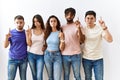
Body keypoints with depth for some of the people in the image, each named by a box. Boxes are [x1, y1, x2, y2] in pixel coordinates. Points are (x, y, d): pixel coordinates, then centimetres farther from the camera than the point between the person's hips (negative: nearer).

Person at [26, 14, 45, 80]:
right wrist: (27, 34, -12)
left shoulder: (44, 31, -3)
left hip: (40, 56, -2)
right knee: (34, 75, 12)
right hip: (31, 55, 2)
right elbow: (29, 44, -4)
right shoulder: (31, 31, 0)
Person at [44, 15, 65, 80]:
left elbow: (61, 48, -8)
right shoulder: (47, 33, 3)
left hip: (57, 56, -3)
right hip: (47, 55, 3)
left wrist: (62, 39, -21)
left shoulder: (60, 33, -6)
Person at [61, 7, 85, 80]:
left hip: (76, 55, -3)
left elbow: (82, 40, -12)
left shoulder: (78, 25, -1)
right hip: (65, 55, 3)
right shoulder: (62, 27, 9)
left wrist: (79, 28, -21)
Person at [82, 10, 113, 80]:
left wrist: (104, 28, -33)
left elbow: (110, 40, -20)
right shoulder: (83, 29, -1)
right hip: (86, 59, 2)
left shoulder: (100, 28, -9)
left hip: (98, 59, -1)